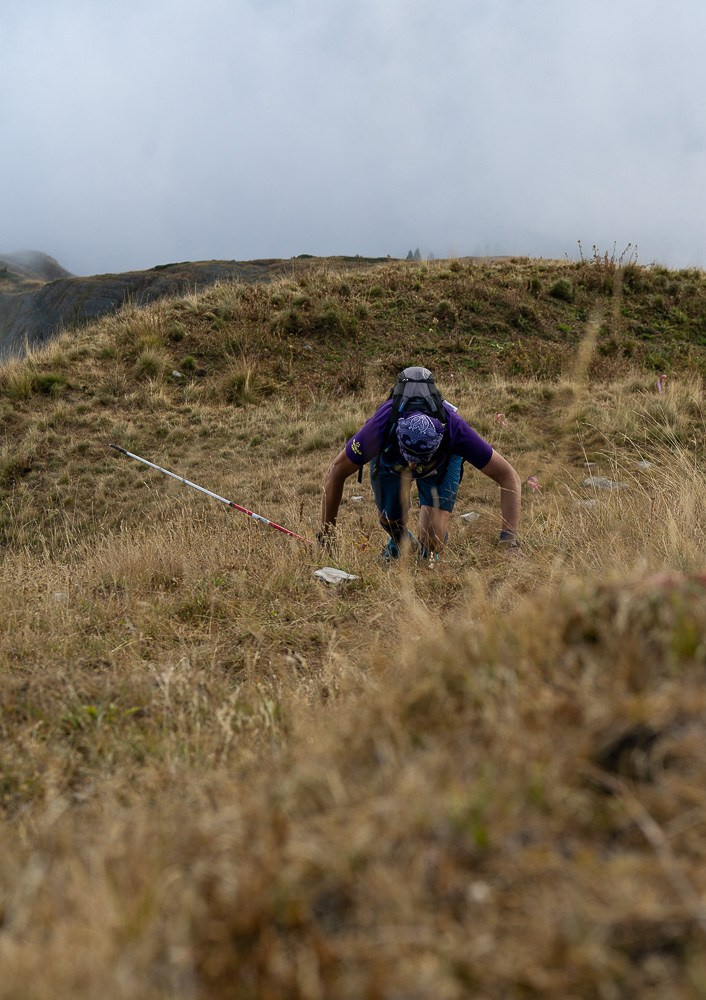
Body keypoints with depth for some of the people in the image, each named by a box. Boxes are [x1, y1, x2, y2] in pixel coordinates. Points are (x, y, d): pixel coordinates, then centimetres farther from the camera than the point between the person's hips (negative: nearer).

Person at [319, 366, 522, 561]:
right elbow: (337, 472, -28)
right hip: (388, 459, 1)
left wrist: (508, 537, -41)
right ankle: (399, 540, 46)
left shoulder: (455, 429, -44)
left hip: (443, 460, -1)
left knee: (433, 537, -15)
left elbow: (508, 476, -33)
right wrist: (326, 534, -22)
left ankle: (428, 562, 19)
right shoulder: (382, 426, -44)